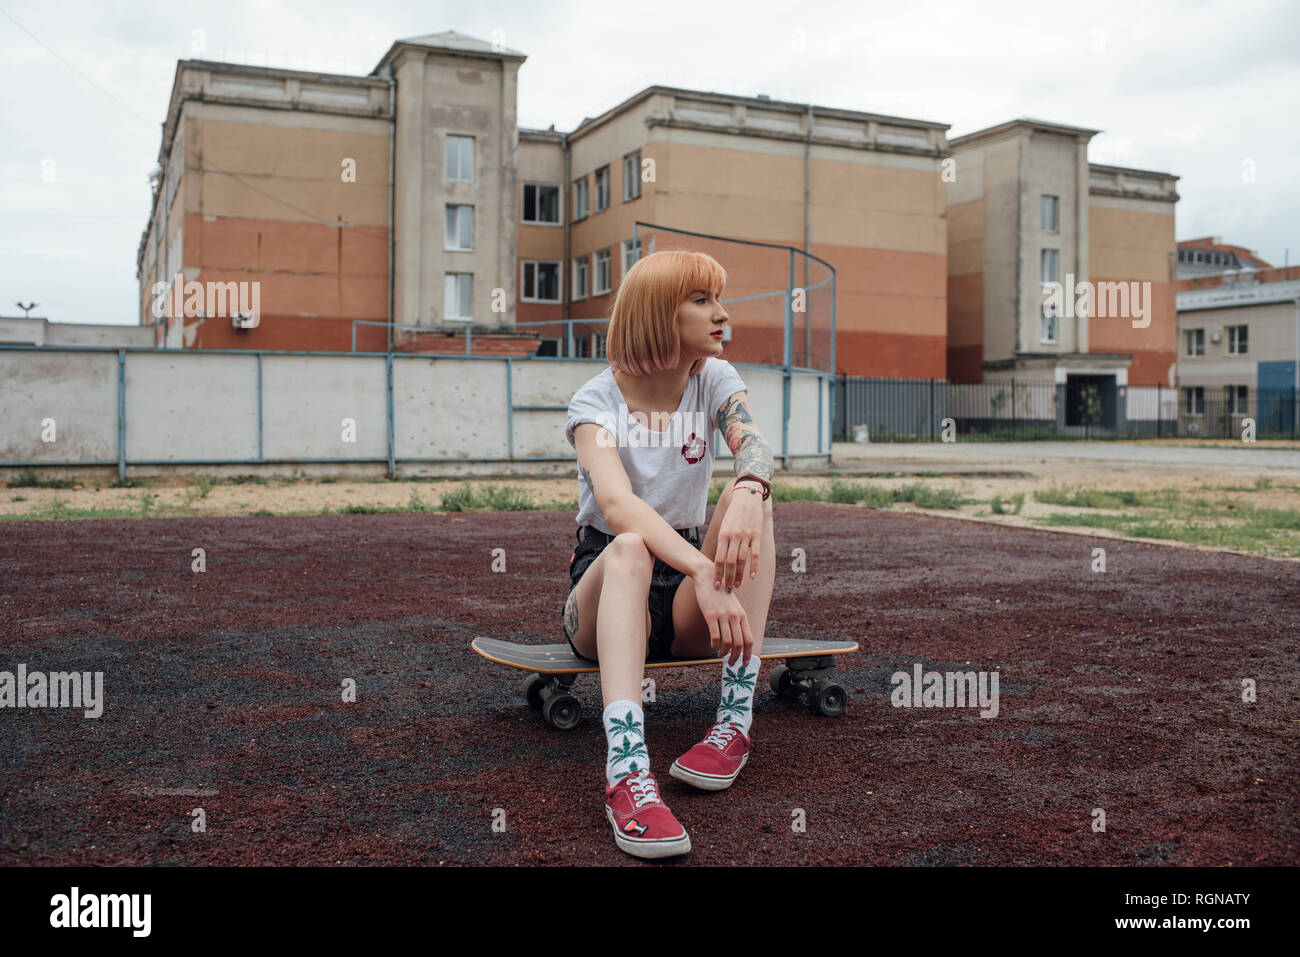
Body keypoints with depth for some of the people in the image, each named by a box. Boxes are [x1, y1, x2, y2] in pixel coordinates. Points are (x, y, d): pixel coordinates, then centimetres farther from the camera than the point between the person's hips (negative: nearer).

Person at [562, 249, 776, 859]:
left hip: (687, 608, 3)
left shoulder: (715, 380, 1)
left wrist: (748, 494, -47)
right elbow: (615, 503, -30)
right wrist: (703, 570, -46)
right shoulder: (596, 401, -11)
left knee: (751, 498, -24)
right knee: (629, 550, -37)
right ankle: (626, 770, -54)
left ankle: (735, 722, -29)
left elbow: (754, 448, -21)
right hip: (605, 584, -3)